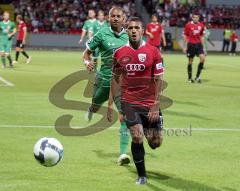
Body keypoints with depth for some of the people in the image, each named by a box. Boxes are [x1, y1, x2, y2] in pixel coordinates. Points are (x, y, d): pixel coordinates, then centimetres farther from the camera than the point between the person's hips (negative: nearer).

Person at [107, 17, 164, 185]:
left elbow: (159, 80, -5)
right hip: (129, 103, 0)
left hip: (149, 103, 0)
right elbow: (115, 79, 11)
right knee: (137, 137, -15)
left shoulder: (153, 52, -5)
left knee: (155, 142, 4)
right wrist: (111, 104, 7)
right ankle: (142, 175, 2)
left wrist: (156, 106, -11)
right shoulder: (120, 53, 2)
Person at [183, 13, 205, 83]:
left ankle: (197, 76, -3)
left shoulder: (201, 25, 7)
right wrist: (184, 46, -3)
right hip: (191, 44, -3)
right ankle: (190, 78, 14)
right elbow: (185, 36, -1)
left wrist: (202, 45, 13)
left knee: (202, 58, -13)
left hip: (198, 44, 3)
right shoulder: (188, 25, -4)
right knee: (190, 61, 2)